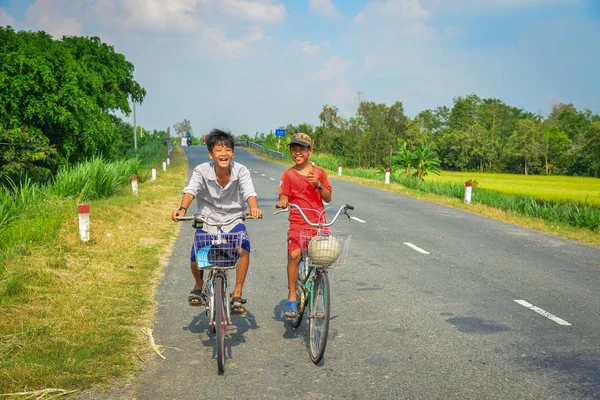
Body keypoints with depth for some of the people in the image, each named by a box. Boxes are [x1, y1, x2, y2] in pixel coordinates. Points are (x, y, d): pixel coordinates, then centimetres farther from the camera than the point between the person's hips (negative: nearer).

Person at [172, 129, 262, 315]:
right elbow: (190, 190, -25)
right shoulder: (202, 170, -13)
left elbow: (249, 193, -25)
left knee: (243, 247, -29)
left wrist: (254, 208, -47)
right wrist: (182, 208, -45)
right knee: (195, 257, -16)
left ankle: (237, 295, -14)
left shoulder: (240, 171, -13)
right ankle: (198, 286, 20)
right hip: (208, 219, 1)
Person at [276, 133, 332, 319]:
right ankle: (292, 297, -10)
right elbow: (284, 196, -1)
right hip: (298, 222, -2)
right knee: (294, 254, -21)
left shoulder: (319, 172, 9)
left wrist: (318, 185, -10)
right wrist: (282, 202, -24)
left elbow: (328, 198, 8)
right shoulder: (288, 174, 6)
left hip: (318, 221, 2)